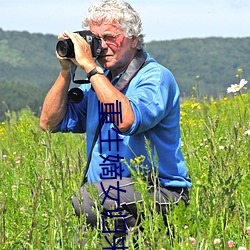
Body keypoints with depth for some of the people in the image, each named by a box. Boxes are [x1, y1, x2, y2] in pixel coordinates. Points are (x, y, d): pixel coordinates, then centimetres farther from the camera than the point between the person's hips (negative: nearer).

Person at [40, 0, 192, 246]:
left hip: (159, 192, -6)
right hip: (105, 189, 6)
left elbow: (127, 121, -28)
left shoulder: (156, 77, -8)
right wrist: (66, 71, 2)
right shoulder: (98, 80, 15)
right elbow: (50, 122, 13)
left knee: (86, 199, -31)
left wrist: (90, 67, -22)